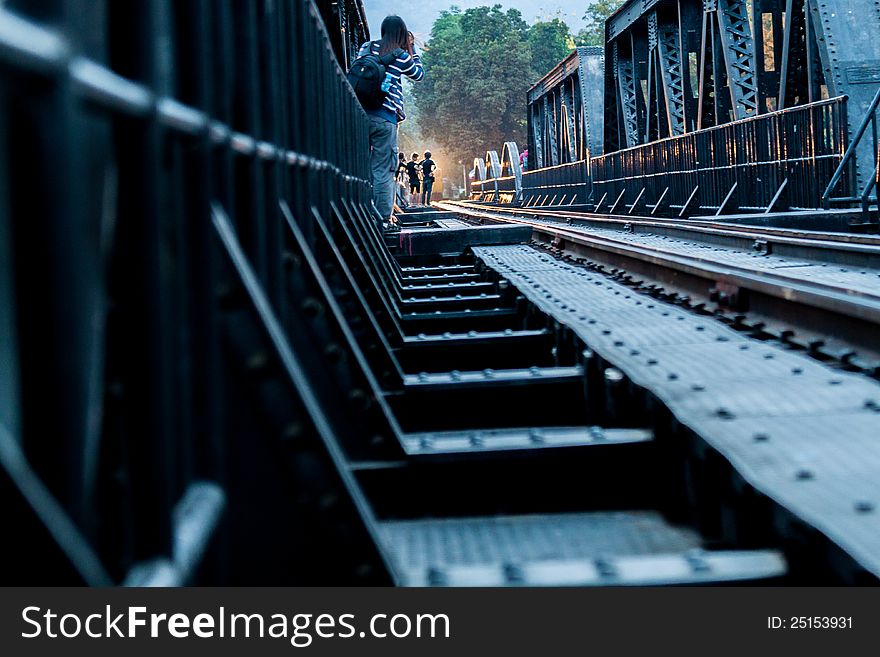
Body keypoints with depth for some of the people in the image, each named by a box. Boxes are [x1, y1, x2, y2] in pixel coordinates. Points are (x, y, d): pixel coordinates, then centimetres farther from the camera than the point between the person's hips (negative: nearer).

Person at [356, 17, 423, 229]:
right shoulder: (401, 56, 0)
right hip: (385, 117, -4)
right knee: (383, 170, -1)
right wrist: (411, 48, 23)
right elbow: (419, 75, 17)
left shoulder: (366, 48, 9)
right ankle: (383, 218, -2)